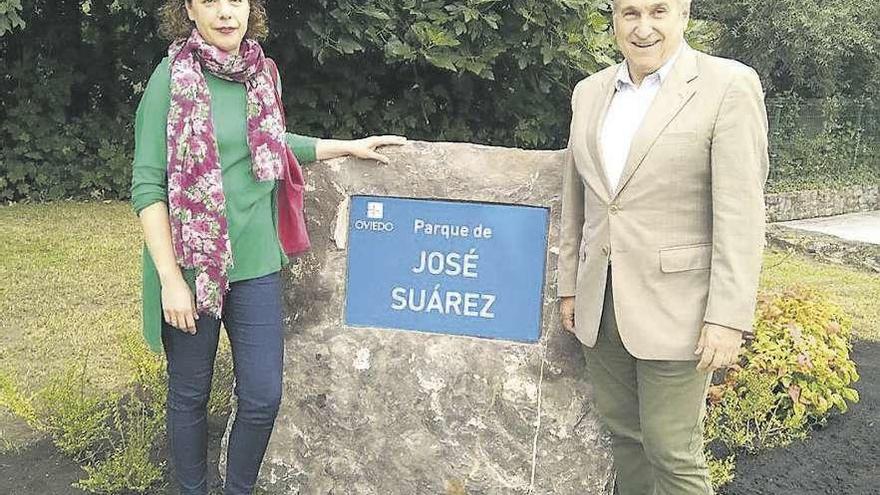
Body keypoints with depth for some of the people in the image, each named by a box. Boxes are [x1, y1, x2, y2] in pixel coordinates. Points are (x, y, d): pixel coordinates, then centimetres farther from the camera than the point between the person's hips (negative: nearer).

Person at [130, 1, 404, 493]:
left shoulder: (262, 74, 4)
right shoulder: (172, 76, -10)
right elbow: (147, 184, -12)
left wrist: (348, 147, 21)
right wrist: (171, 278, -16)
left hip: (256, 266, 4)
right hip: (193, 266, -4)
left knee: (264, 396, 6)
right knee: (190, 395, 12)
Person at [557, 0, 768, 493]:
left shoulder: (729, 86, -8)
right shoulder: (590, 92, 10)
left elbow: (740, 213, -12)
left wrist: (728, 317, -16)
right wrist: (570, 285, 14)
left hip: (674, 306, -5)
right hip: (600, 304, 5)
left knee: (672, 452, 2)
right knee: (624, 435, 15)